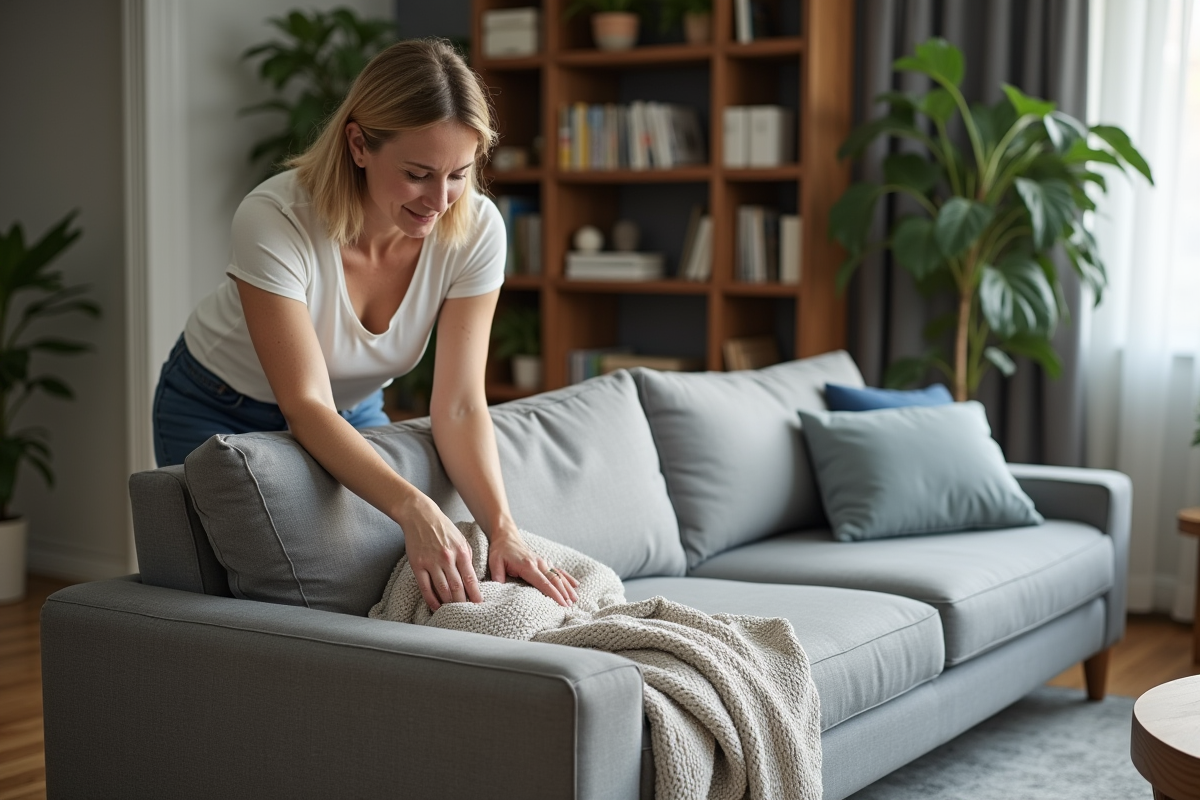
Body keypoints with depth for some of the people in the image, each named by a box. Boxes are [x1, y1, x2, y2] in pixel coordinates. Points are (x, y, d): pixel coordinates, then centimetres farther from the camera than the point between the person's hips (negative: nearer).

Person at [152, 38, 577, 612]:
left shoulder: (475, 231, -24)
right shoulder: (273, 221, -35)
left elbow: (458, 404, -23)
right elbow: (307, 407, -37)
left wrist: (501, 527, -38)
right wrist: (411, 508, -51)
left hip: (353, 411, 3)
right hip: (218, 411, -3)